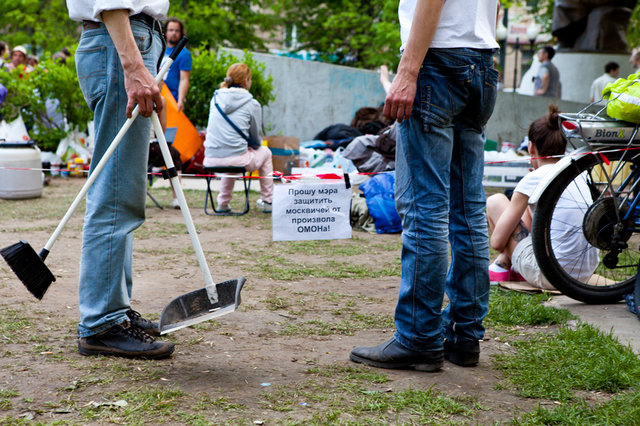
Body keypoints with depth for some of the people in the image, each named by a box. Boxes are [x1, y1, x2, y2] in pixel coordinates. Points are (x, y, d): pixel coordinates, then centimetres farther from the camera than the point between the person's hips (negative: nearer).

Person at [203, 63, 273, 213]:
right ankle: (268, 202, 32)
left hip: (210, 160, 5)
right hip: (237, 159, -5)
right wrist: (252, 146, 29)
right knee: (265, 152, 27)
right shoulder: (252, 104, -2)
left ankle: (223, 203, 38)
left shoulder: (215, 99, 11)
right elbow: (256, 141, 5)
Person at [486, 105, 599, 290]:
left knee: (495, 201, 8)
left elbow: (497, 242, -5)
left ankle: (502, 265, 21)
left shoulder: (532, 180, -9)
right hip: (586, 273, 7)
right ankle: (516, 269, 24)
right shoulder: (578, 176, 10)